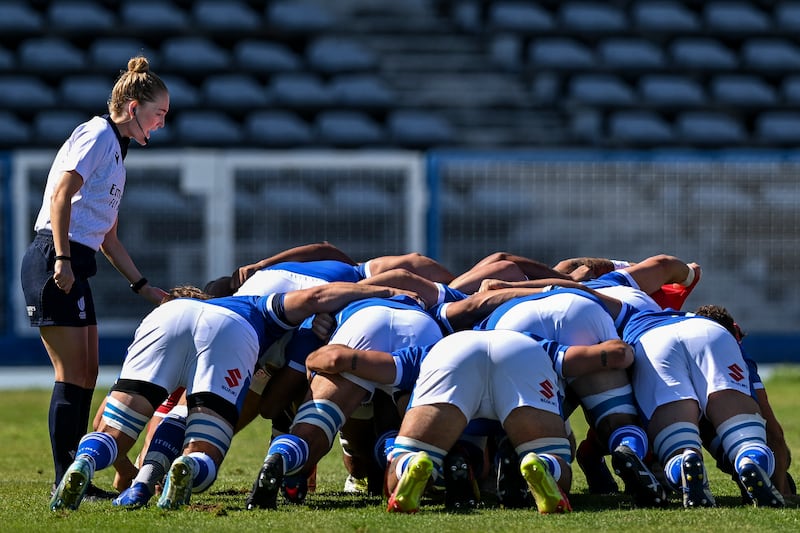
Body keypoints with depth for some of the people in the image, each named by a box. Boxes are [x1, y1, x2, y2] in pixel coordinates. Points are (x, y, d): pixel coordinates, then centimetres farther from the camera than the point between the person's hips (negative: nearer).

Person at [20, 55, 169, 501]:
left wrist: (144, 287, 23)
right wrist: (62, 259, -25)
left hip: (74, 269, 10)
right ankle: (66, 482, -7)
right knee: (73, 376, -9)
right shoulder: (97, 135, -6)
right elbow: (61, 196, -18)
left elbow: (108, 238, 25)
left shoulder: (117, 151, 22)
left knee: (86, 376, 9)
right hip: (54, 262, -10)